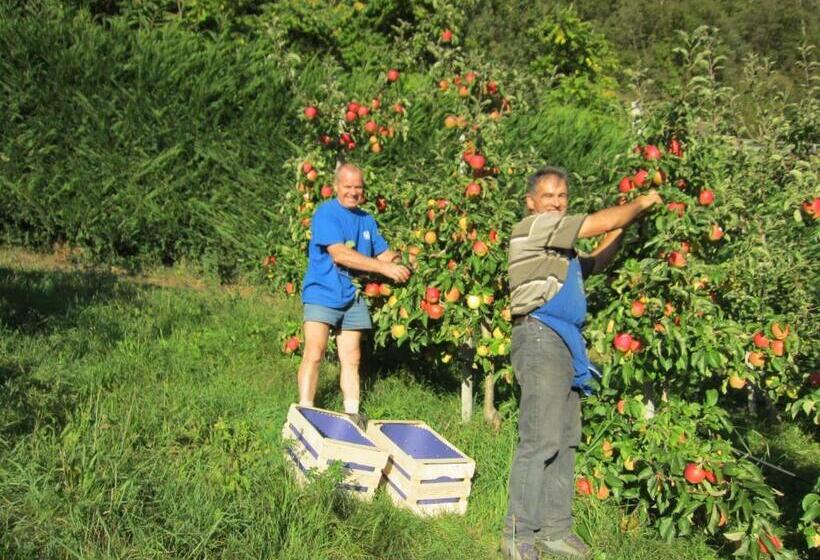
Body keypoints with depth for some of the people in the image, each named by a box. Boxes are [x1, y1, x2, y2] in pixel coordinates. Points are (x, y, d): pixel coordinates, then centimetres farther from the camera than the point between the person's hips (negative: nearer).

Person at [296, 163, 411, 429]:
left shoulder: (367, 220, 15)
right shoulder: (325, 213, -8)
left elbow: (384, 254, 17)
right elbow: (340, 254, -20)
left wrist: (399, 261, -7)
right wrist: (384, 268, -22)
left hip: (352, 297, 6)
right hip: (323, 294, -6)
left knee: (351, 359, 7)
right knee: (314, 353, -13)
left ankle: (352, 414, 11)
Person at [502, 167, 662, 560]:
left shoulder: (559, 247, 24)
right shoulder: (532, 227, -4)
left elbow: (596, 262, 30)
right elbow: (601, 222, -6)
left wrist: (624, 226, 20)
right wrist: (641, 203, 9)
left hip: (564, 343, 10)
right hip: (540, 337, -10)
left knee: (564, 442, 9)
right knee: (540, 441, -12)